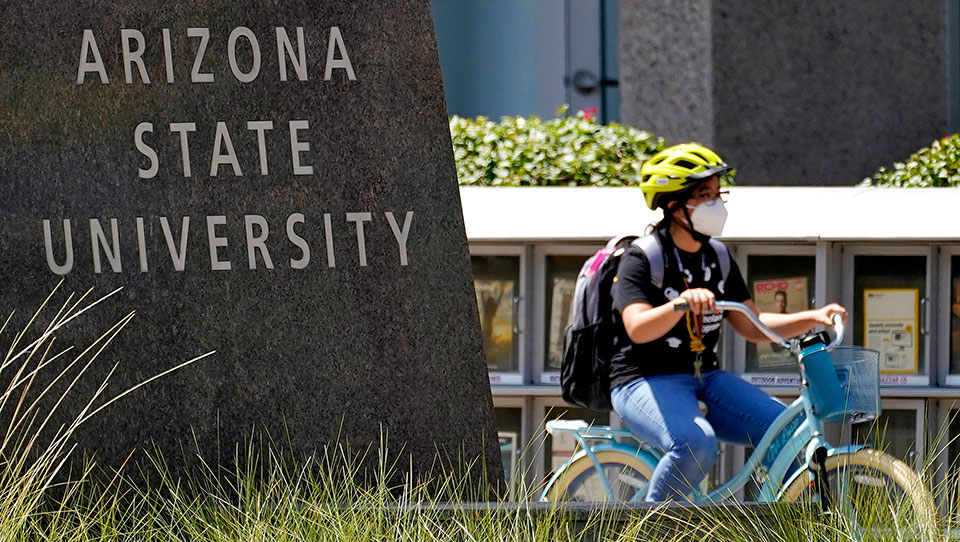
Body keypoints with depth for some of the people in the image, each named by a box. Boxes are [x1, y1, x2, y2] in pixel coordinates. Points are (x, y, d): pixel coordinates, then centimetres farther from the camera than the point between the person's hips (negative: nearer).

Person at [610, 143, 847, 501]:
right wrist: (682, 303, -45)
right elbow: (638, 329, -26)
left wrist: (813, 318, -5)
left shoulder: (717, 260, 11)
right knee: (696, 444, -36)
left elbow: (752, 327, 10)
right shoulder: (640, 260, -11)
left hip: (704, 379, 7)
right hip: (647, 381, -7)